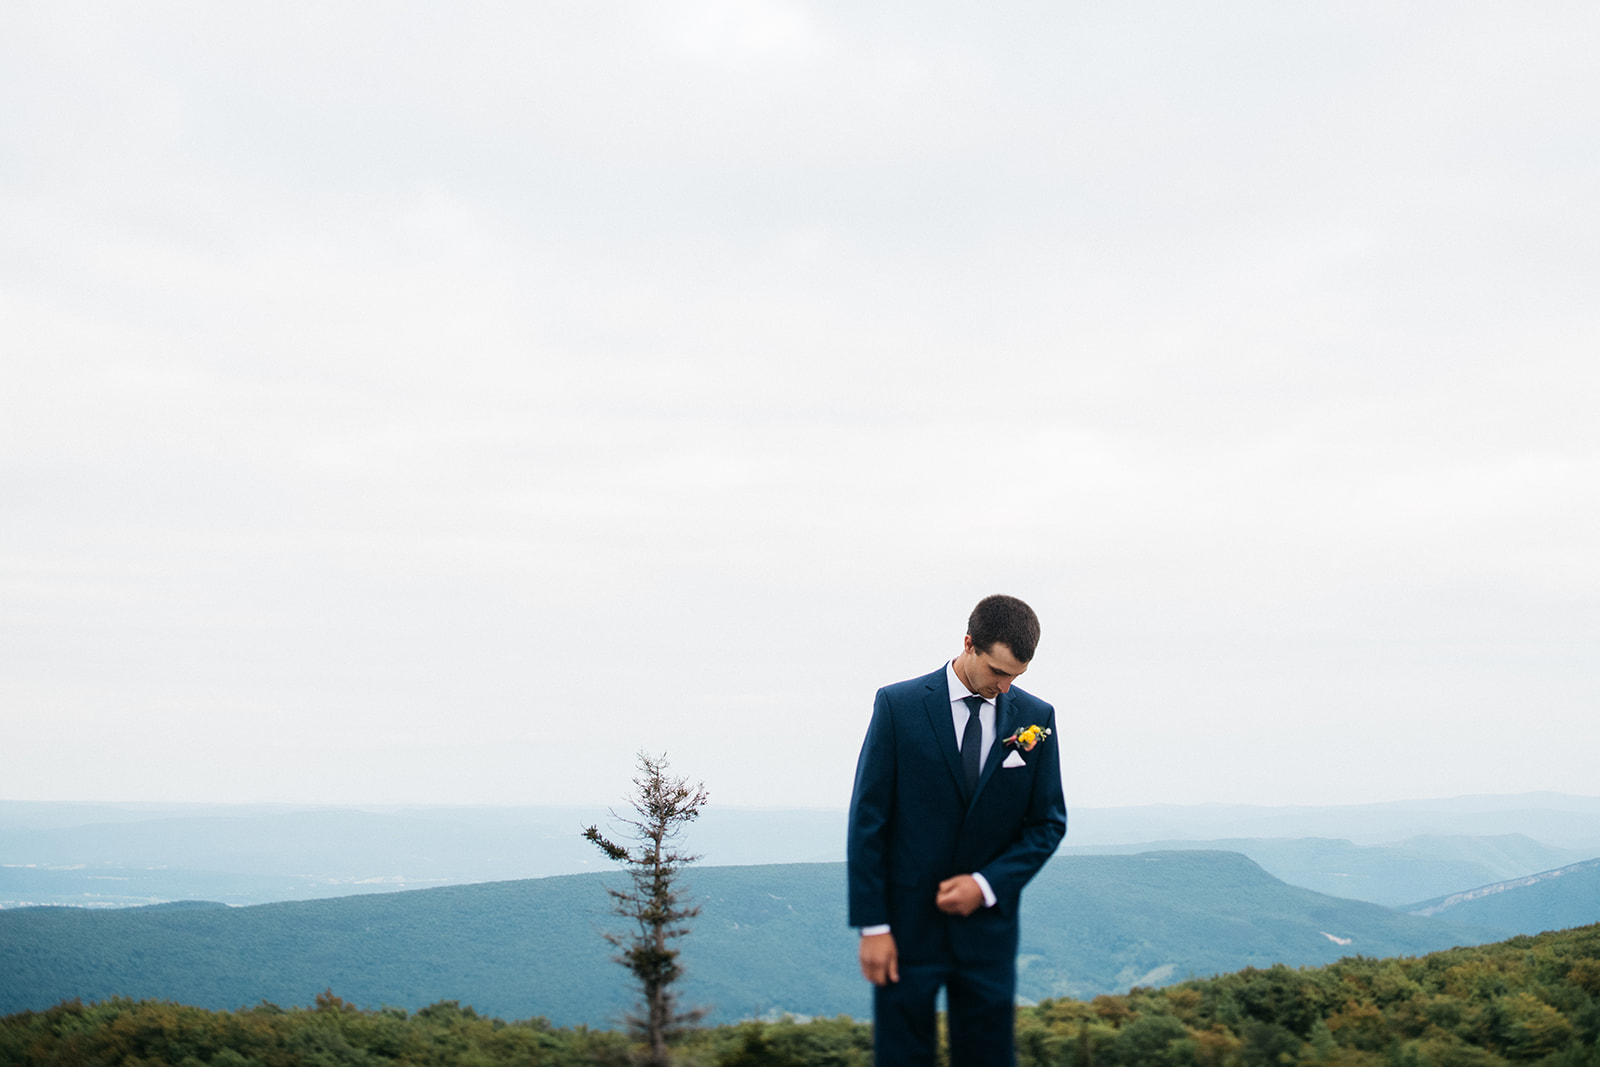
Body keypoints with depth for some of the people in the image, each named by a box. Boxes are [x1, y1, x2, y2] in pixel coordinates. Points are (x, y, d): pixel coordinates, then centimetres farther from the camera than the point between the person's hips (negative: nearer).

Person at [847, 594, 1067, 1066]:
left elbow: (1048, 823, 7)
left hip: (988, 928, 2)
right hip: (907, 925, -2)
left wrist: (986, 884, -8)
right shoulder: (898, 705, -5)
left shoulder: (1036, 719, 3)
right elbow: (867, 820, -5)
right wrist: (872, 925, -9)